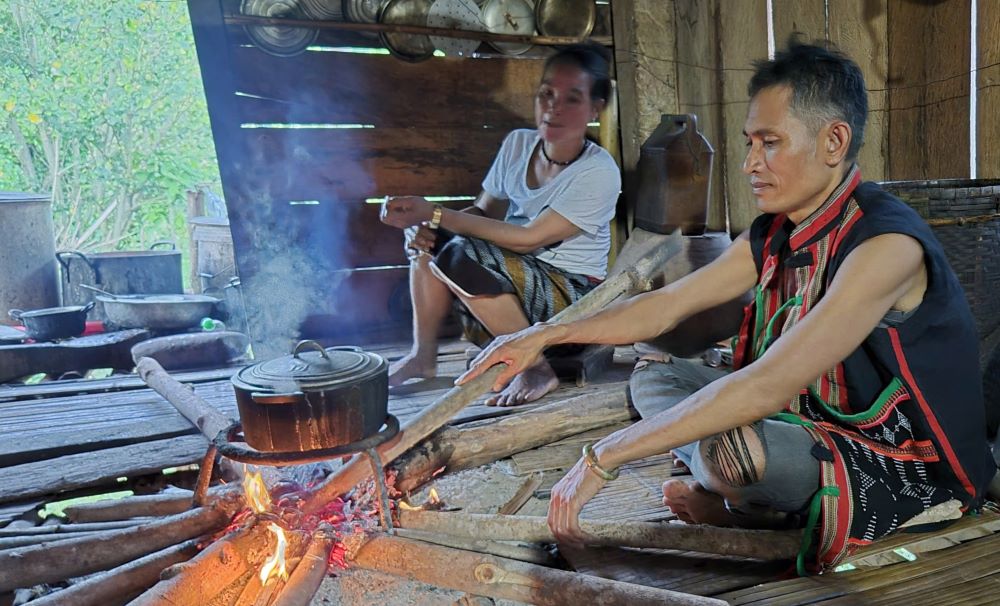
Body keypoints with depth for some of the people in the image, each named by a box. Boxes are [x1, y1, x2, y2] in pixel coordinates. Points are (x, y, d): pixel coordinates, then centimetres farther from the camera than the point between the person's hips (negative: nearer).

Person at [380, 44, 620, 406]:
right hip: (515, 277, 7)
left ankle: (537, 368, -16)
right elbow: (483, 212, 6)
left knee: (459, 253, -28)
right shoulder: (518, 144, 1)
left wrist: (435, 214, -25)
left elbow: (527, 239, -24)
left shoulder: (599, 172, -20)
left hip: (570, 296, -7)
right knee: (426, 236, -10)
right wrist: (428, 222, -16)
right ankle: (423, 355, -2)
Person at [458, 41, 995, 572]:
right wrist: (545, 336, -3)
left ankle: (757, 510, -2)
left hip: (907, 471, -8)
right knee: (653, 378, 8)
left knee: (729, 444, -35)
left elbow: (764, 389, -36)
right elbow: (666, 306, 5)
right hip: (815, 426, 8)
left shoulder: (885, 244, -27)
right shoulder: (773, 236, -1)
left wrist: (602, 459, -34)